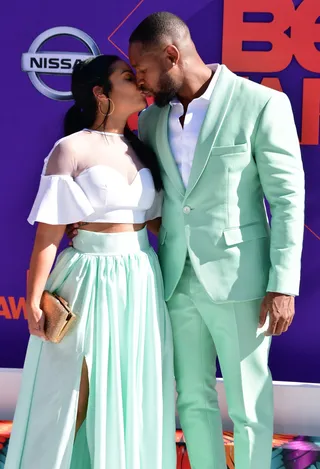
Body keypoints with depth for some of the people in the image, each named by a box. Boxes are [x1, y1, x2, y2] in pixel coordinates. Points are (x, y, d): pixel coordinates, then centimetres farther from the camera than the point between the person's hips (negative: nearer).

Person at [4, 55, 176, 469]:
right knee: (75, 397, 6)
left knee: (134, 397, 13)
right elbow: (48, 233, -10)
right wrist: (33, 301, -11)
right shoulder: (71, 149, -8)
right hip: (91, 282, -5)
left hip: (141, 282, 6)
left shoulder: (142, 152, 10)